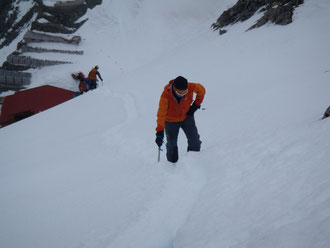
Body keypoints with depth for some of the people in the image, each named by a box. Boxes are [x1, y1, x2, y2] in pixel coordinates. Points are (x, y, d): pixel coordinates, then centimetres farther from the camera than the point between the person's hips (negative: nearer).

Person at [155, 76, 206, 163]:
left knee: (194, 139, -3)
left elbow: (201, 90, -3)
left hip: (186, 116, 2)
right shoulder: (166, 95, -33)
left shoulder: (191, 87, -27)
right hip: (171, 120, -2)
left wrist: (196, 105, -6)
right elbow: (161, 114, -32)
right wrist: (160, 132, -38)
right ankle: (172, 163, 20)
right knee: (172, 144, -1)